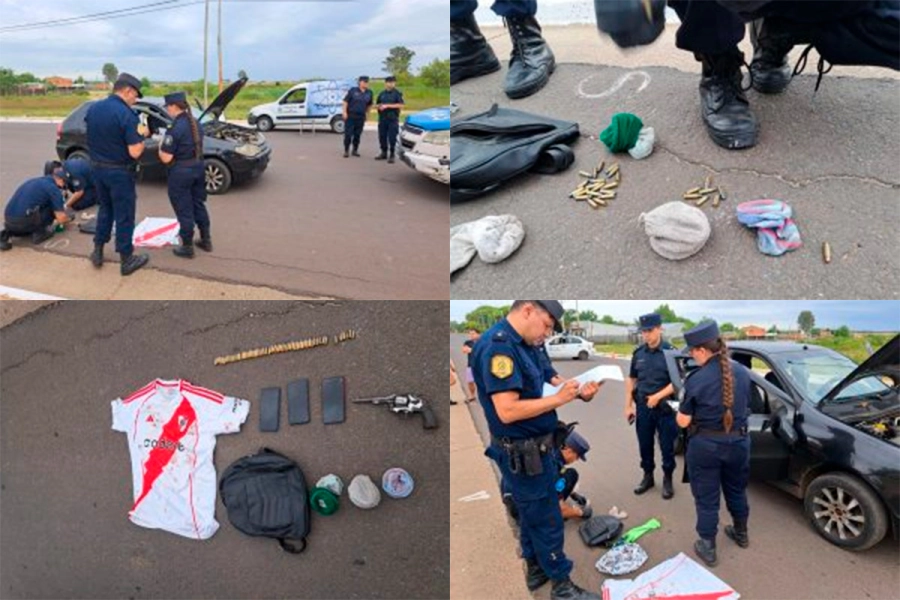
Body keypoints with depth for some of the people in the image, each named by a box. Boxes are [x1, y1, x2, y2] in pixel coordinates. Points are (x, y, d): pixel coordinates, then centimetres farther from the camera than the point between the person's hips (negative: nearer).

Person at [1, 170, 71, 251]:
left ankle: (8, 234, 13)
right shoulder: (53, 188, 0)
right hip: (24, 222, -7)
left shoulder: (34, 181, 24)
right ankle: (39, 232, 8)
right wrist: (67, 218, 23)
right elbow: (61, 218, -2)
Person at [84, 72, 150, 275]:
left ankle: (97, 252, 29)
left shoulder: (93, 108, 1)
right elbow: (135, 152, -23)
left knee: (104, 208, 24)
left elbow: (98, 136, 13)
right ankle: (127, 260, 13)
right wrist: (141, 135, -3)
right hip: (119, 172, -7)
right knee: (124, 215, 4)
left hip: (97, 168, 7)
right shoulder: (126, 114, -21)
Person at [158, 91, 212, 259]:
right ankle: (206, 241, 28)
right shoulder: (195, 123, 5)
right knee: (199, 204, 20)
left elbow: (166, 158, -20)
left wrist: (161, 147, 0)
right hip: (198, 167, 8)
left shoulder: (175, 128, -20)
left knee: (184, 210, 3)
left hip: (181, 172, -8)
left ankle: (187, 247, 12)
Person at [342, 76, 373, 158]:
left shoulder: (369, 93, 6)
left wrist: (367, 114, 12)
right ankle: (346, 151, 5)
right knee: (348, 134, -3)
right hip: (350, 116, -3)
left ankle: (355, 150, 18)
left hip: (361, 117, 3)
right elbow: (345, 101, -3)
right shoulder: (353, 90, -4)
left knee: (357, 134, 7)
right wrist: (345, 112, -9)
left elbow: (369, 105, 17)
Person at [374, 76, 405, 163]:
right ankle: (384, 153, 22)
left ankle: (392, 155, 3)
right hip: (382, 119, 5)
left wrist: (387, 106, -15)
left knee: (392, 138, -5)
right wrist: (379, 106, -3)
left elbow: (400, 105, -12)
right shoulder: (382, 93, 14)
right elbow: (377, 104, 22)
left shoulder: (397, 93, -1)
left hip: (393, 119, -5)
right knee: (382, 137, 9)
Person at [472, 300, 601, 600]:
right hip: (523, 454, -9)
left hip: (535, 447, 10)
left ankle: (535, 570, 41)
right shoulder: (497, 346, -25)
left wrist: (577, 393, -1)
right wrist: (559, 398, -22)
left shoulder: (523, 345, 6)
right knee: (546, 520, 7)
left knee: (532, 513, 23)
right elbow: (507, 410, -30)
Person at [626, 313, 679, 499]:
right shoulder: (638, 353, 5)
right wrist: (628, 405, 8)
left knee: (667, 446, 6)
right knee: (645, 445, 12)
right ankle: (648, 476, 28)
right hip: (643, 406, 4)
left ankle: (667, 480, 21)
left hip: (665, 407, -4)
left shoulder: (670, 351, -8)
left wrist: (658, 396, -19)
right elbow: (631, 379, 13)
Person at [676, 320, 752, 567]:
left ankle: (707, 548, 20)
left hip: (706, 445, -5)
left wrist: (683, 408, 6)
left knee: (706, 498, 9)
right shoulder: (743, 372, -5)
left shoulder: (696, 380, -20)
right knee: (736, 490, 26)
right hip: (738, 441, 5)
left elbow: (683, 422, -14)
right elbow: (744, 406, 11)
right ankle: (741, 534, 45)